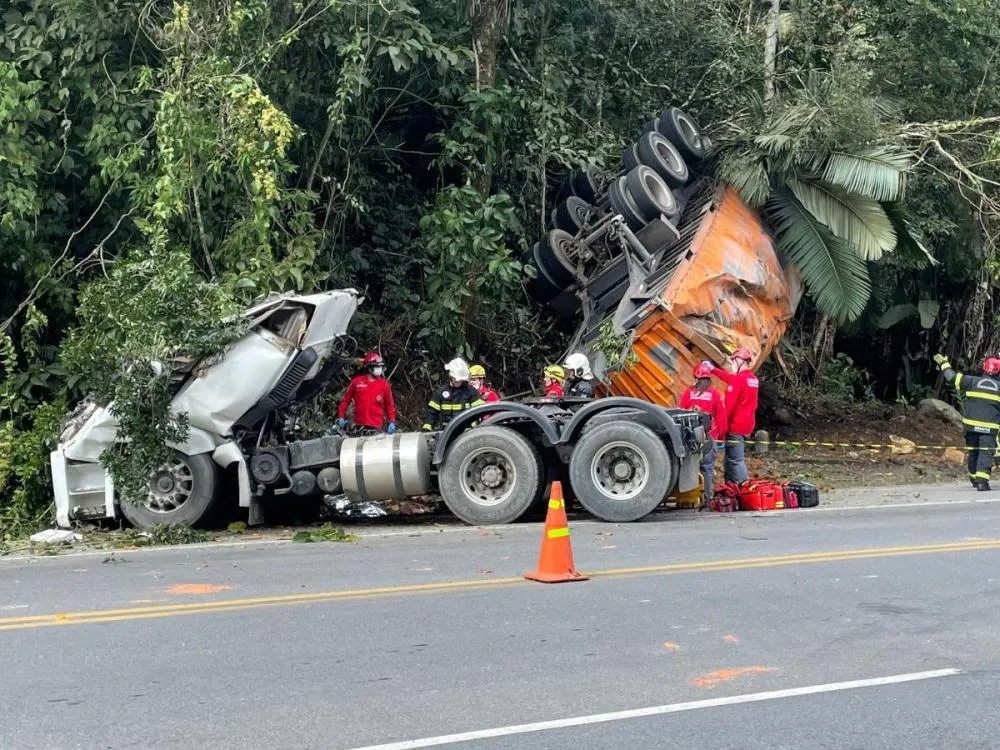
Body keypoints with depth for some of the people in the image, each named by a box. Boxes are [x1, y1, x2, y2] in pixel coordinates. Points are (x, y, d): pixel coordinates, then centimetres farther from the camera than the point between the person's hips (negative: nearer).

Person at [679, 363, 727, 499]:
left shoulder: (688, 393, -1)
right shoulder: (716, 395, -2)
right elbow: (721, 418, 1)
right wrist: (721, 436, 12)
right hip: (709, 436, -1)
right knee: (708, 467, 4)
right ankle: (708, 495, 2)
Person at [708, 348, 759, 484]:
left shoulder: (738, 380, -18)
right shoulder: (753, 379, 10)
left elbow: (729, 406, -20)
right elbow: (730, 379, 23)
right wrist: (713, 369, 28)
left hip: (735, 427, -9)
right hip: (747, 426, 9)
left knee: (736, 460, -6)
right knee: (731, 458, 17)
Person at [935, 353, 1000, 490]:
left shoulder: (972, 381, 2)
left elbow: (952, 377, 6)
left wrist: (944, 363, 20)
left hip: (972, 425, 2)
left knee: (973, 452, 17)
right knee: (986, 453, -5)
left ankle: (973, 479, 31)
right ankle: (982, 481, -21)